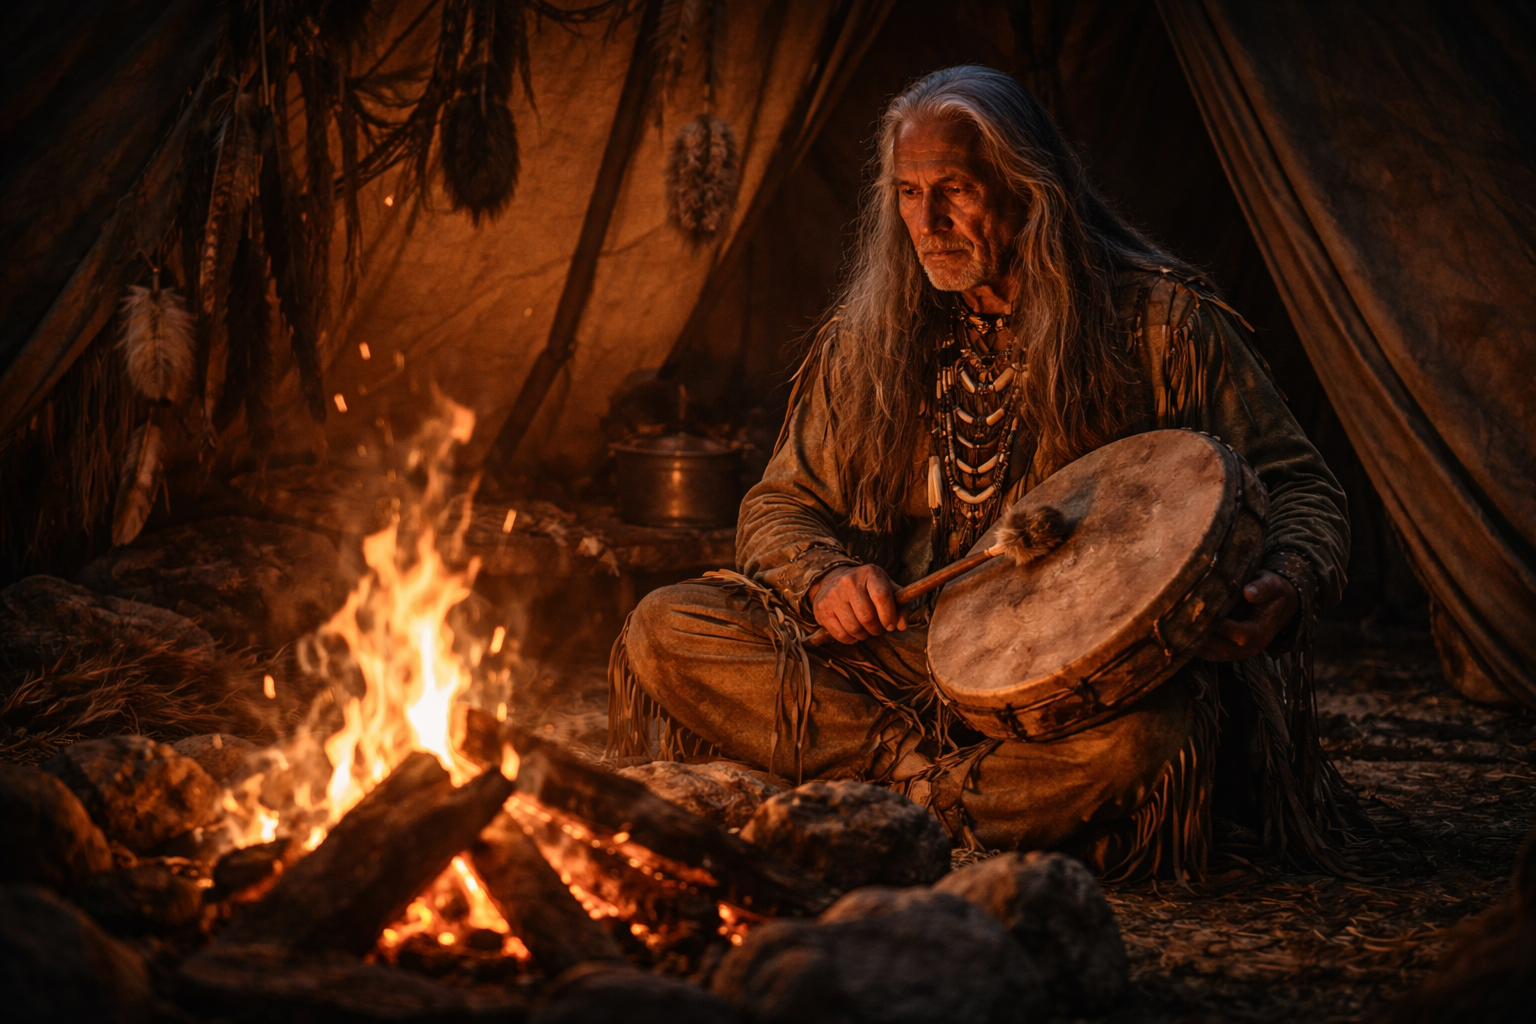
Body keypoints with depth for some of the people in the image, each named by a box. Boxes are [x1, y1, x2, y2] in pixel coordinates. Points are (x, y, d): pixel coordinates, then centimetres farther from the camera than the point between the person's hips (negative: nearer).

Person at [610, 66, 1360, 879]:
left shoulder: (1158, 321, -3)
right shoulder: (868, 337, 7)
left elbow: (1299, 490, 0)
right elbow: (778, 508, 12)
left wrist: (1286, 590, -24)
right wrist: (823, 576, -13)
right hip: (900, 653, 4)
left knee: (1147, 734, -40)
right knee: (663, 634, -15)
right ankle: (926, 775, -21)